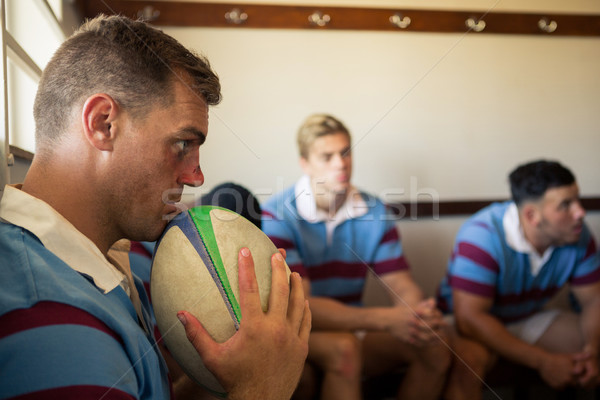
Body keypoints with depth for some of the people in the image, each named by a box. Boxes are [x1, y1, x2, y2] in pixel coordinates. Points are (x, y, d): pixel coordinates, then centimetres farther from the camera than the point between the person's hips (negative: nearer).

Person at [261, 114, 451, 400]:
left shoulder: (375, 213, 2)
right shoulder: (277, 216, -16)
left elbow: (400, 284, -2)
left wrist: (420, 314, -27)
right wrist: (384, 319, -33)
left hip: (352, 328, 5)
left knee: (434, 350, -15)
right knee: (343, 347, -36)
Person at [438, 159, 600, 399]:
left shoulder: (577, 235, -9)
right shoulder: (483, 237, -29)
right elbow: (469, 318, -32)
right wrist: (542, 361, -33)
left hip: (529, 320, 6)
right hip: (475, 325, -6)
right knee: (465, 359, -39)